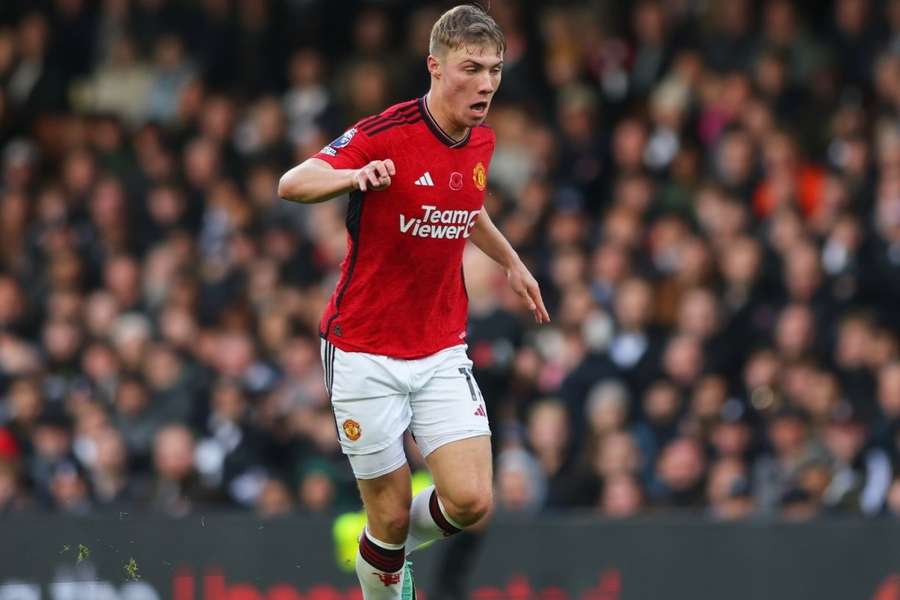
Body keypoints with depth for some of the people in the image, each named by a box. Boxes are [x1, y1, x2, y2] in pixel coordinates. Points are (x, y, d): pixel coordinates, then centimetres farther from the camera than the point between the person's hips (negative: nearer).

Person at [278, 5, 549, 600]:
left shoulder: (482, 142, 3)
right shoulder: (384, 134, -18)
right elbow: (291, 184, -31)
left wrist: (512, 262, 27)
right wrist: (356, 175, -49)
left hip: (442, 351, 5)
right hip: (365, 353, -5)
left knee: (470, 502, -8)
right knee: (391, 512, -1)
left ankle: (394, 549, 24)